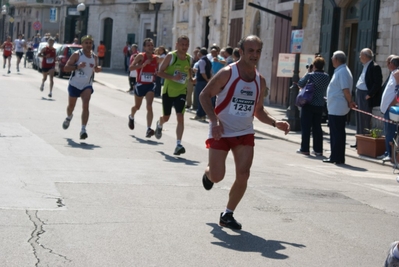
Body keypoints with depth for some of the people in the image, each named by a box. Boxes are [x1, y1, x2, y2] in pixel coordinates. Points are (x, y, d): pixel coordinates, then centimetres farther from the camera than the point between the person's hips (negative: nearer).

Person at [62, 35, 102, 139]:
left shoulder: (94, 57, 2)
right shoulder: (77, 55, -11)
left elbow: (96, 69, 20)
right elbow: (66, 68, -13)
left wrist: (98, 69, -5)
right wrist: (77, 66, -29)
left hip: (87, 86, 1)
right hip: (74, 84, -1)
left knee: (85, 105, -19)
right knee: (71, 105, 17)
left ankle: (83, 129, -22)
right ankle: (69, 117, 53)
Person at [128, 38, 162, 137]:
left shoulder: (156, 58, -2)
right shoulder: (141, 56, -12)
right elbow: (131, 67, -22)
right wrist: (143, 64, -31)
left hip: (150, 85, 1)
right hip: (140, 85, -1)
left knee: (149, 106, -17)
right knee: (137, 106, 19)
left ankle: (149, 129, -23)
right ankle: (131, 117, 53)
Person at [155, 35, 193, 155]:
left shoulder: (189, 59, 2)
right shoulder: (171, 56, -12)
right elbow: (160, 72, -12)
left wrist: (190, 79, 1)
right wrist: (173, 77, -26)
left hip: (181, 92, 2)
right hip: (168, 91, -2)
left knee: (180, 117, -14)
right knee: (166, 117, 13)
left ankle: (178, 144, -16)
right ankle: (159, 124, 51)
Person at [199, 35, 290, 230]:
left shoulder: (260, 81, 3)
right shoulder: (227, 73, -13)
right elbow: (204, 95, -10)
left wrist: (275, 123, -4)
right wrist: (214, 121, -22)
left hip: (245, 134, 4)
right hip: (221, 132, -4)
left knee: (243, 176, -8)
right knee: (217, 177, -3)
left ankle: (228, 214, 10)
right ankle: (208, 173, 37)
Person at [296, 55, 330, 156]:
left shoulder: (310, 75, -14)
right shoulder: (327, 77, 1)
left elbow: (300, 84, -3)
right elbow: (325, 89, 11)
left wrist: (306, 74, 9)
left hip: (309, 104, -4)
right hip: (320, 105, 4)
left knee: (306, 127, 2)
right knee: (317, 127, 11)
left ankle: (304, 148, 3)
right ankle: (318, 149, 11)